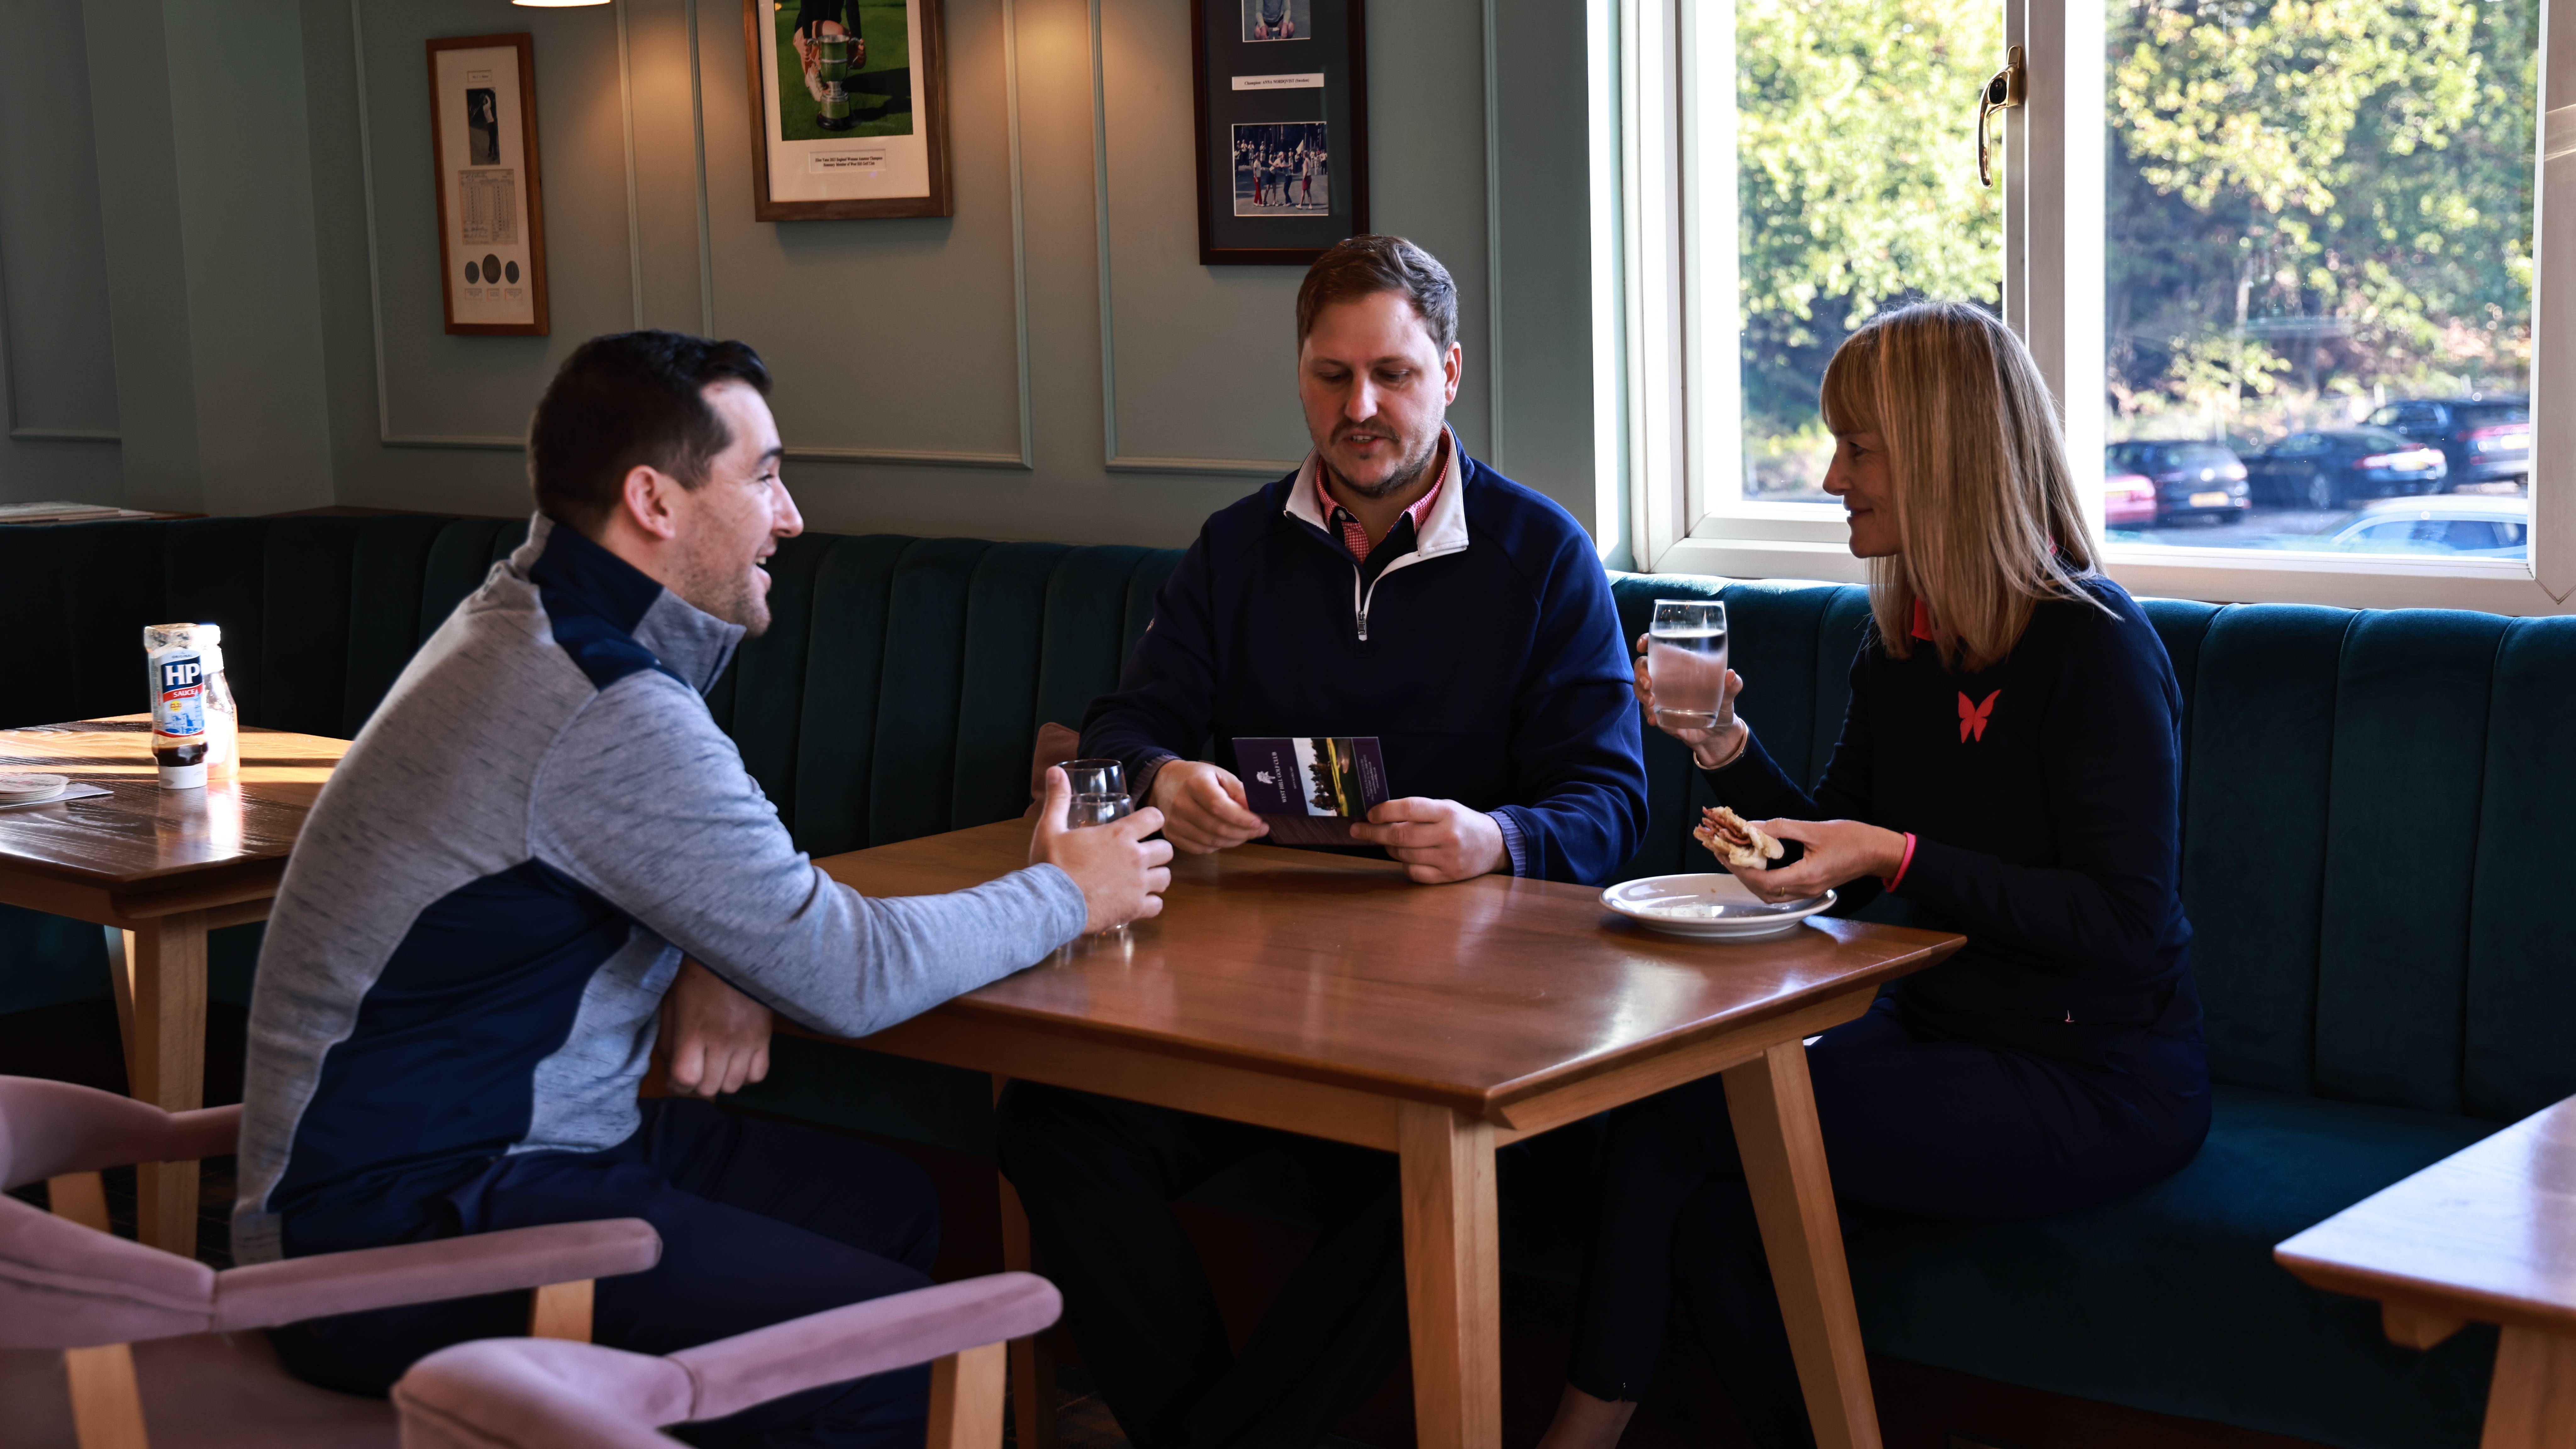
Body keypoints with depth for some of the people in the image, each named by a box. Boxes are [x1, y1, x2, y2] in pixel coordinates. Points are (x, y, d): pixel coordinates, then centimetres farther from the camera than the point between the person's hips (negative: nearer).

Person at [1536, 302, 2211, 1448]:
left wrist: (1898, 859, -25)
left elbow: (2124, 919, -20)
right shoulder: (1901, 641, 9)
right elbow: (1837, 860, 13)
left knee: (1680, 1123, -19)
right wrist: (1729, 749, -2)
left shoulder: (2093, 647, -15)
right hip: (1941, 1030, 7)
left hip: (2095, 1083, -7)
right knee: (1669, 1111, -16)